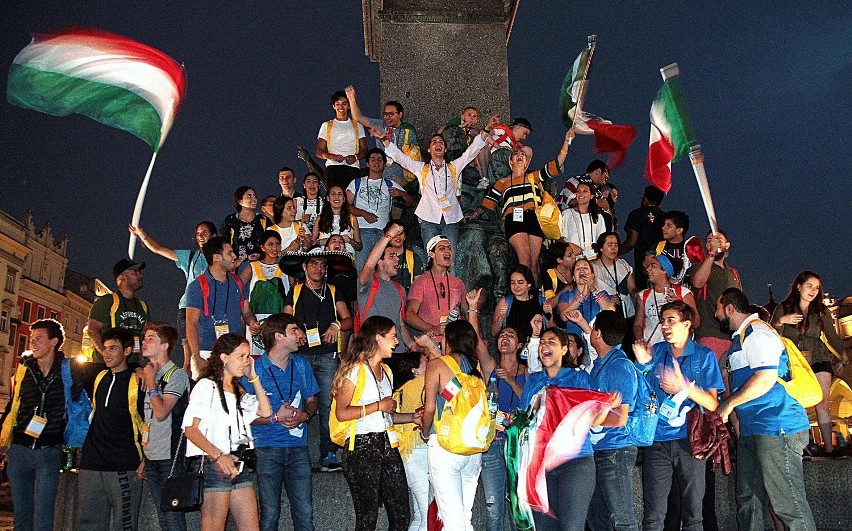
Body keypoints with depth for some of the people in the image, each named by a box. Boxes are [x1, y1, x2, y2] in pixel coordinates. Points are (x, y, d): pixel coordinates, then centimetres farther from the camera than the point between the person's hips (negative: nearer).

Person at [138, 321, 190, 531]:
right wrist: (143, 457, 14)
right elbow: (147, 418, 17)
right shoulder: (148, 373, 12)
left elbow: (161, 413, -21)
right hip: (151, 458, 7)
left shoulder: (177, 374, -10)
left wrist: (151, 381, -12)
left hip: (169, 457, -7)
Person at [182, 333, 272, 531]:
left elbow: (265, 411, 9)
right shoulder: (207, 385, -4)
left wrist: (253, 377, 9)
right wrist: (218, 455, -22)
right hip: (214, 465, -7)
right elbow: (190, 429, -11)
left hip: (238, 464, 7)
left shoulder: (238, 390, 20)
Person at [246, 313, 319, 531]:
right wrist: (275, 418, -15)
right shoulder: (254, 369, -5)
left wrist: (304, 415, -5)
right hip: (266, 449, -3)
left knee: (305, 512, 2)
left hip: (298, 447, 3)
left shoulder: (301, 365, 9)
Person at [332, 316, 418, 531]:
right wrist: (379, 405, -13)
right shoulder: (355, 369, -7)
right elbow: (342, 413, -16)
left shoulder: (385, 371, 18)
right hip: (362, 446, -7)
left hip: (387, 444, 7)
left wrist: (413, 416, 9)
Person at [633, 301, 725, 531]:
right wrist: (642, 363, -7)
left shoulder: (704, 356, 2)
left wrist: (684, 387, -18)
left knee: (692, 512, 6)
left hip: (689, 439, -1)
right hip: (657, 440, 1)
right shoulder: (656, 352, 8)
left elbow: (712, 404, -3)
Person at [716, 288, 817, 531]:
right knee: (748, 503, 12)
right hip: (752, 430, 11)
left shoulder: (757, 332, -11)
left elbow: (766, 378, -22)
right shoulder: (741, 336, 21)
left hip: (775, 429, -11)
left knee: (789, 505, -6)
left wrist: (728, 403, -13)